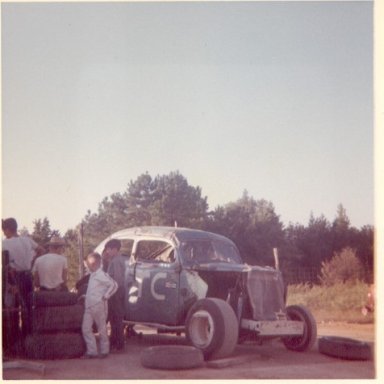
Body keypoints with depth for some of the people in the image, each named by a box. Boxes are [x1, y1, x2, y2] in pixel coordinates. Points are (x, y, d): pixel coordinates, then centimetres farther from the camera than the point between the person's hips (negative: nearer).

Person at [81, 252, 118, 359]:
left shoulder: (101, 275, -13)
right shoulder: (92, 275, 14)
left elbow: (114, 285, -21)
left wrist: (105, 296, -17)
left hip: (99, 306, -8)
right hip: (89, 306, 8)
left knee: (102, 329, 4)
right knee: (86, 329, 3)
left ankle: (104, 351, 16)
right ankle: (92, 351, 9)